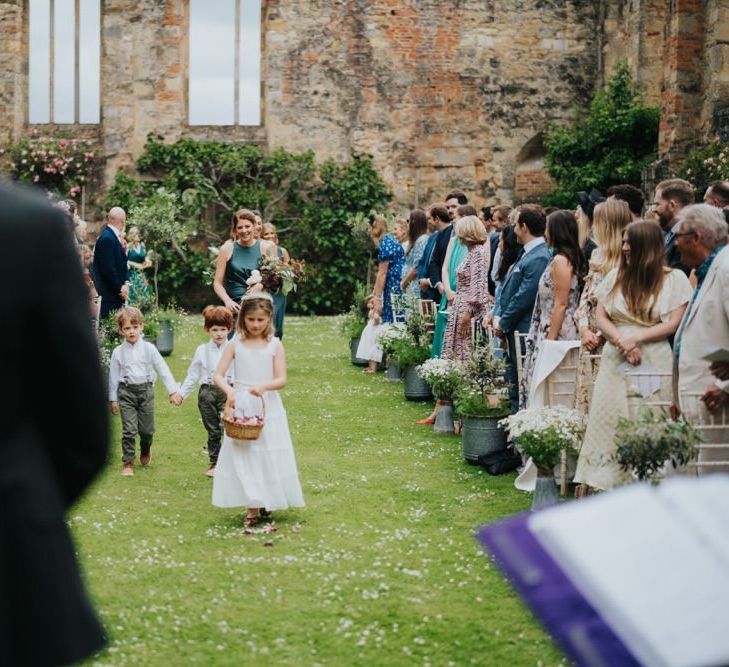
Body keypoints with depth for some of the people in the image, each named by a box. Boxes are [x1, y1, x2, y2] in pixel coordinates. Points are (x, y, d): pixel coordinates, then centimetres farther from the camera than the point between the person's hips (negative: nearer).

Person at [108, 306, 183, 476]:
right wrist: (113, 399, 6)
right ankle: (127, 462, 3)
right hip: (126, 392, -1)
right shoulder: (118, 352, 0)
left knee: (147, 429, 8)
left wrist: (173, 391, -4)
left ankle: (145, 452, 38)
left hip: (145, 390, 1)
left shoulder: (148, 348, -1)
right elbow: (113, 376, 6)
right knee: (129, 430, -6)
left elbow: (163, 369, 0)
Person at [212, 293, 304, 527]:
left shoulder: (275, 345, -1)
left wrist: (264, 386, -26)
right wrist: (229, 391, -24)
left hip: (268, 408, 0)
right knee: (243, 455, -2)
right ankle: (252, 507, 2)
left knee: (269, 454, 5)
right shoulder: (235, 345, -1)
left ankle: (267, 501, 22)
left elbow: (281, 380, -7)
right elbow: (218, 375, -5)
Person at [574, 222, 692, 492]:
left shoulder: (674, 279, 1)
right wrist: (622, 342, -9)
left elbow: (673, 324, -5)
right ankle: (603, 484, 4)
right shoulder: (615, 277, 13)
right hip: (615, 362, 4)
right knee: (608, 421, 0)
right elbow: (601, 318, 8)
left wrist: (636, 338, -13)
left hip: (654, 364, -4)